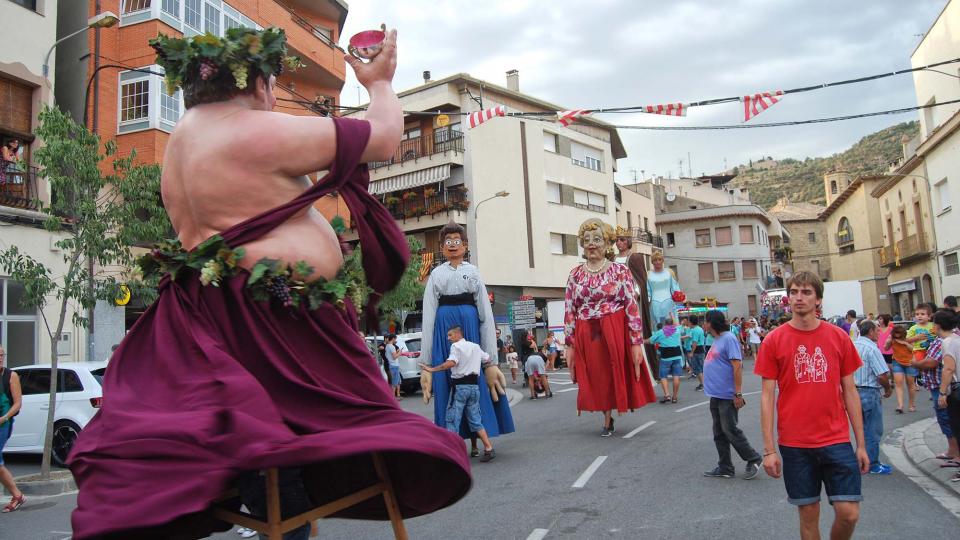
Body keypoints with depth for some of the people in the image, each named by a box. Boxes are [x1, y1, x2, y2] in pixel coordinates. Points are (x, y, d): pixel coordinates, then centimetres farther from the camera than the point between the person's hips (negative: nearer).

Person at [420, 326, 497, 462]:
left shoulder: (456, 346, -6)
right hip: (474, 385, 7)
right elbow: (488, 359, 26)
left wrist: (432, 369, -23)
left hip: (460, 386, -7)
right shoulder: (475, 346, 16)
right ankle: (489, 449, 7)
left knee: (452, 420, -1)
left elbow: (451, 363, -23)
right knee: (475, 420, 12)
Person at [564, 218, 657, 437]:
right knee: (595, 379, 9)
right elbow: (569, 312, 4)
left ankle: (608, 419, 21)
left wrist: (636, 342, -11)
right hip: (586, 336, 3)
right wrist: (570, 345, 0)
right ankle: (607, 419, 27)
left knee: (616, 375, 1)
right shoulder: (575, 275, 6)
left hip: (616, 333, -3)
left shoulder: (620, 271, -1)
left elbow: (632, 307, -6)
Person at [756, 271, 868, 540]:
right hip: (794, 444, -1)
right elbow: (767, 396, -3)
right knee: (808, 513, 8)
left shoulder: (839, 337, 2)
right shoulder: (774, 341, -3)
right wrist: (769, 449, -6)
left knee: (849, 513, -2)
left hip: (837, 440, 1)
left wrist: (861, 444, 6)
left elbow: (850, 391, 7)